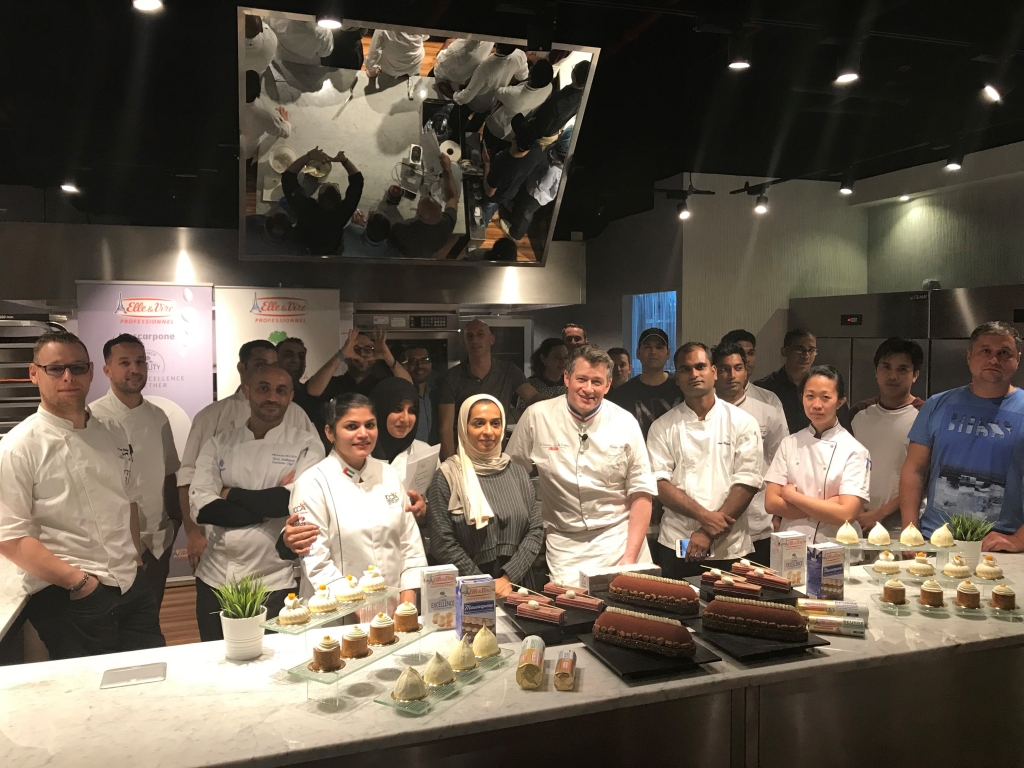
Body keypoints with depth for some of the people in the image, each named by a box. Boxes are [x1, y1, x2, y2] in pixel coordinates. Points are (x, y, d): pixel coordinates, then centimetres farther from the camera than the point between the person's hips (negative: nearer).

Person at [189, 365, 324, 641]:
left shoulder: (306, 446, -2)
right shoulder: (218, 445, 4)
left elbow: (294, 503, -17)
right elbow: (202, 508, -8)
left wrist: (230, 494, -8)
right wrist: (269, 504, -15)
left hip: (275, 585, -2)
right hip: (216, 580, 3)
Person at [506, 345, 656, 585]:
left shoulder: (625, 423, -3)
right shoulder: (537, 417, -6)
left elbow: (641, 493, -1)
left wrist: (630, 557, -8)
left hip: (618, 538, 1)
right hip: (563, 545, 0)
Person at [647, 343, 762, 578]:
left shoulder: (742, 422, 1)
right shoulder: (662, 427, 4)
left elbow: (747, 482, -5)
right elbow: (660, 484, -3)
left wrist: (709, 533, -12)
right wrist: (703, 515, -17)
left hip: (729, 548, 0)